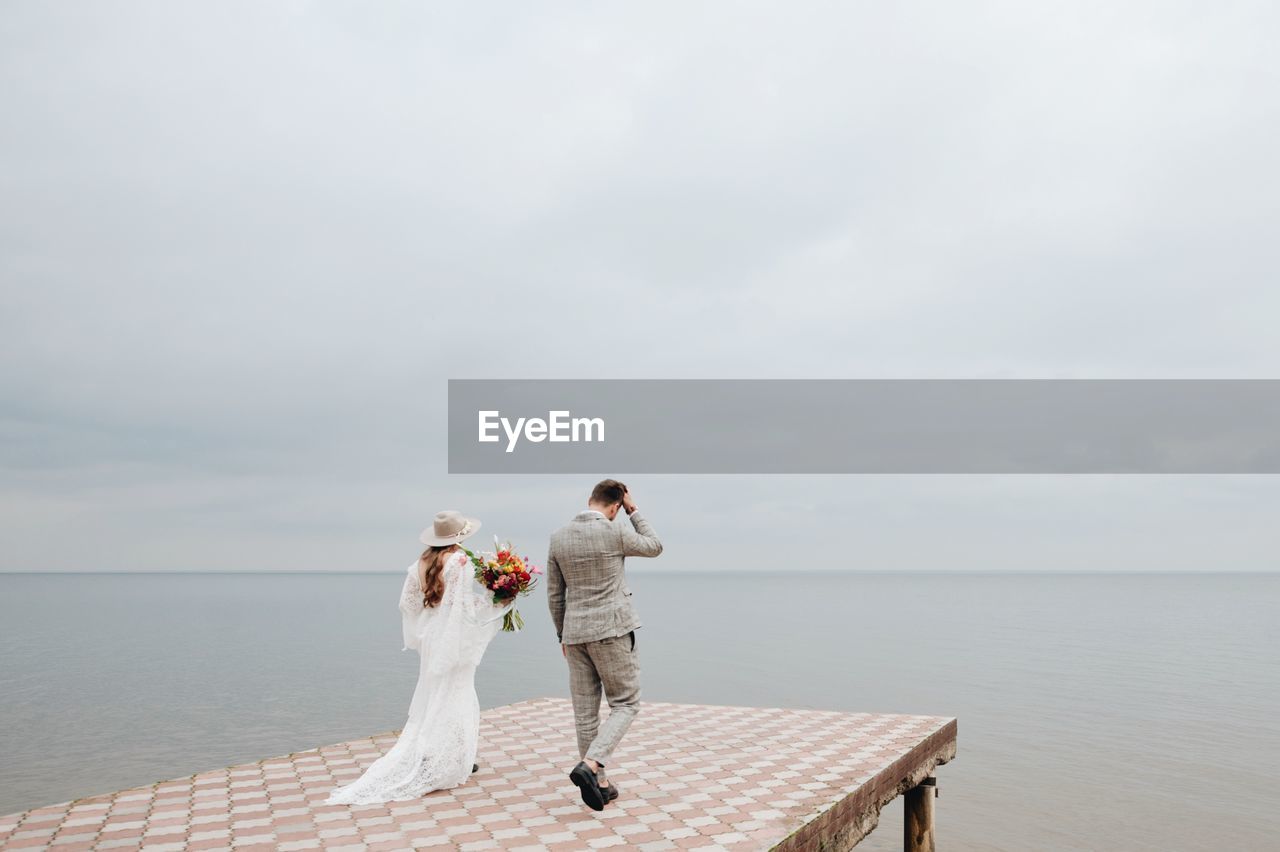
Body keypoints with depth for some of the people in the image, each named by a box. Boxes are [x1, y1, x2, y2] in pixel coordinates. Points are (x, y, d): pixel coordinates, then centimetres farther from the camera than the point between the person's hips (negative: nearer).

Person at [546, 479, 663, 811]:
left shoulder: (559, 537, 3)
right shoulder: (615, 532, -11)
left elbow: (554, 594, 9)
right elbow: (655, 547, 8)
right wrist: (633, 510, 10)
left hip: (575, 633, 5)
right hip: (612, 630, -5)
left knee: (585, 712, 10)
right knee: (626, 704, 6)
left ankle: (600, 783, 18)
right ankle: (591, 764, -12)